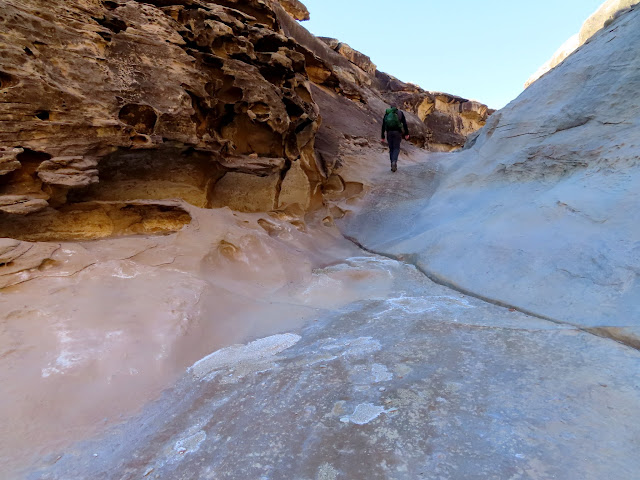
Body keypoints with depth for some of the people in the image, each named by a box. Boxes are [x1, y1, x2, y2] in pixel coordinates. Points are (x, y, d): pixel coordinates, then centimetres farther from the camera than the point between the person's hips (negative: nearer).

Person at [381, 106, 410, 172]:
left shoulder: (386, 114, 16)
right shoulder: (400, 113, 11)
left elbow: (383, 126, 10)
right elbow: (405, 124, 0)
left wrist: (383, 138, 11)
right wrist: (406, 134, 0)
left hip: (389, 132, 2)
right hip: (397, 132, -2)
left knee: (391, 149, 12)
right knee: (396, 148, 4)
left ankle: (393, 166, 11)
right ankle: (394, 162, -22)